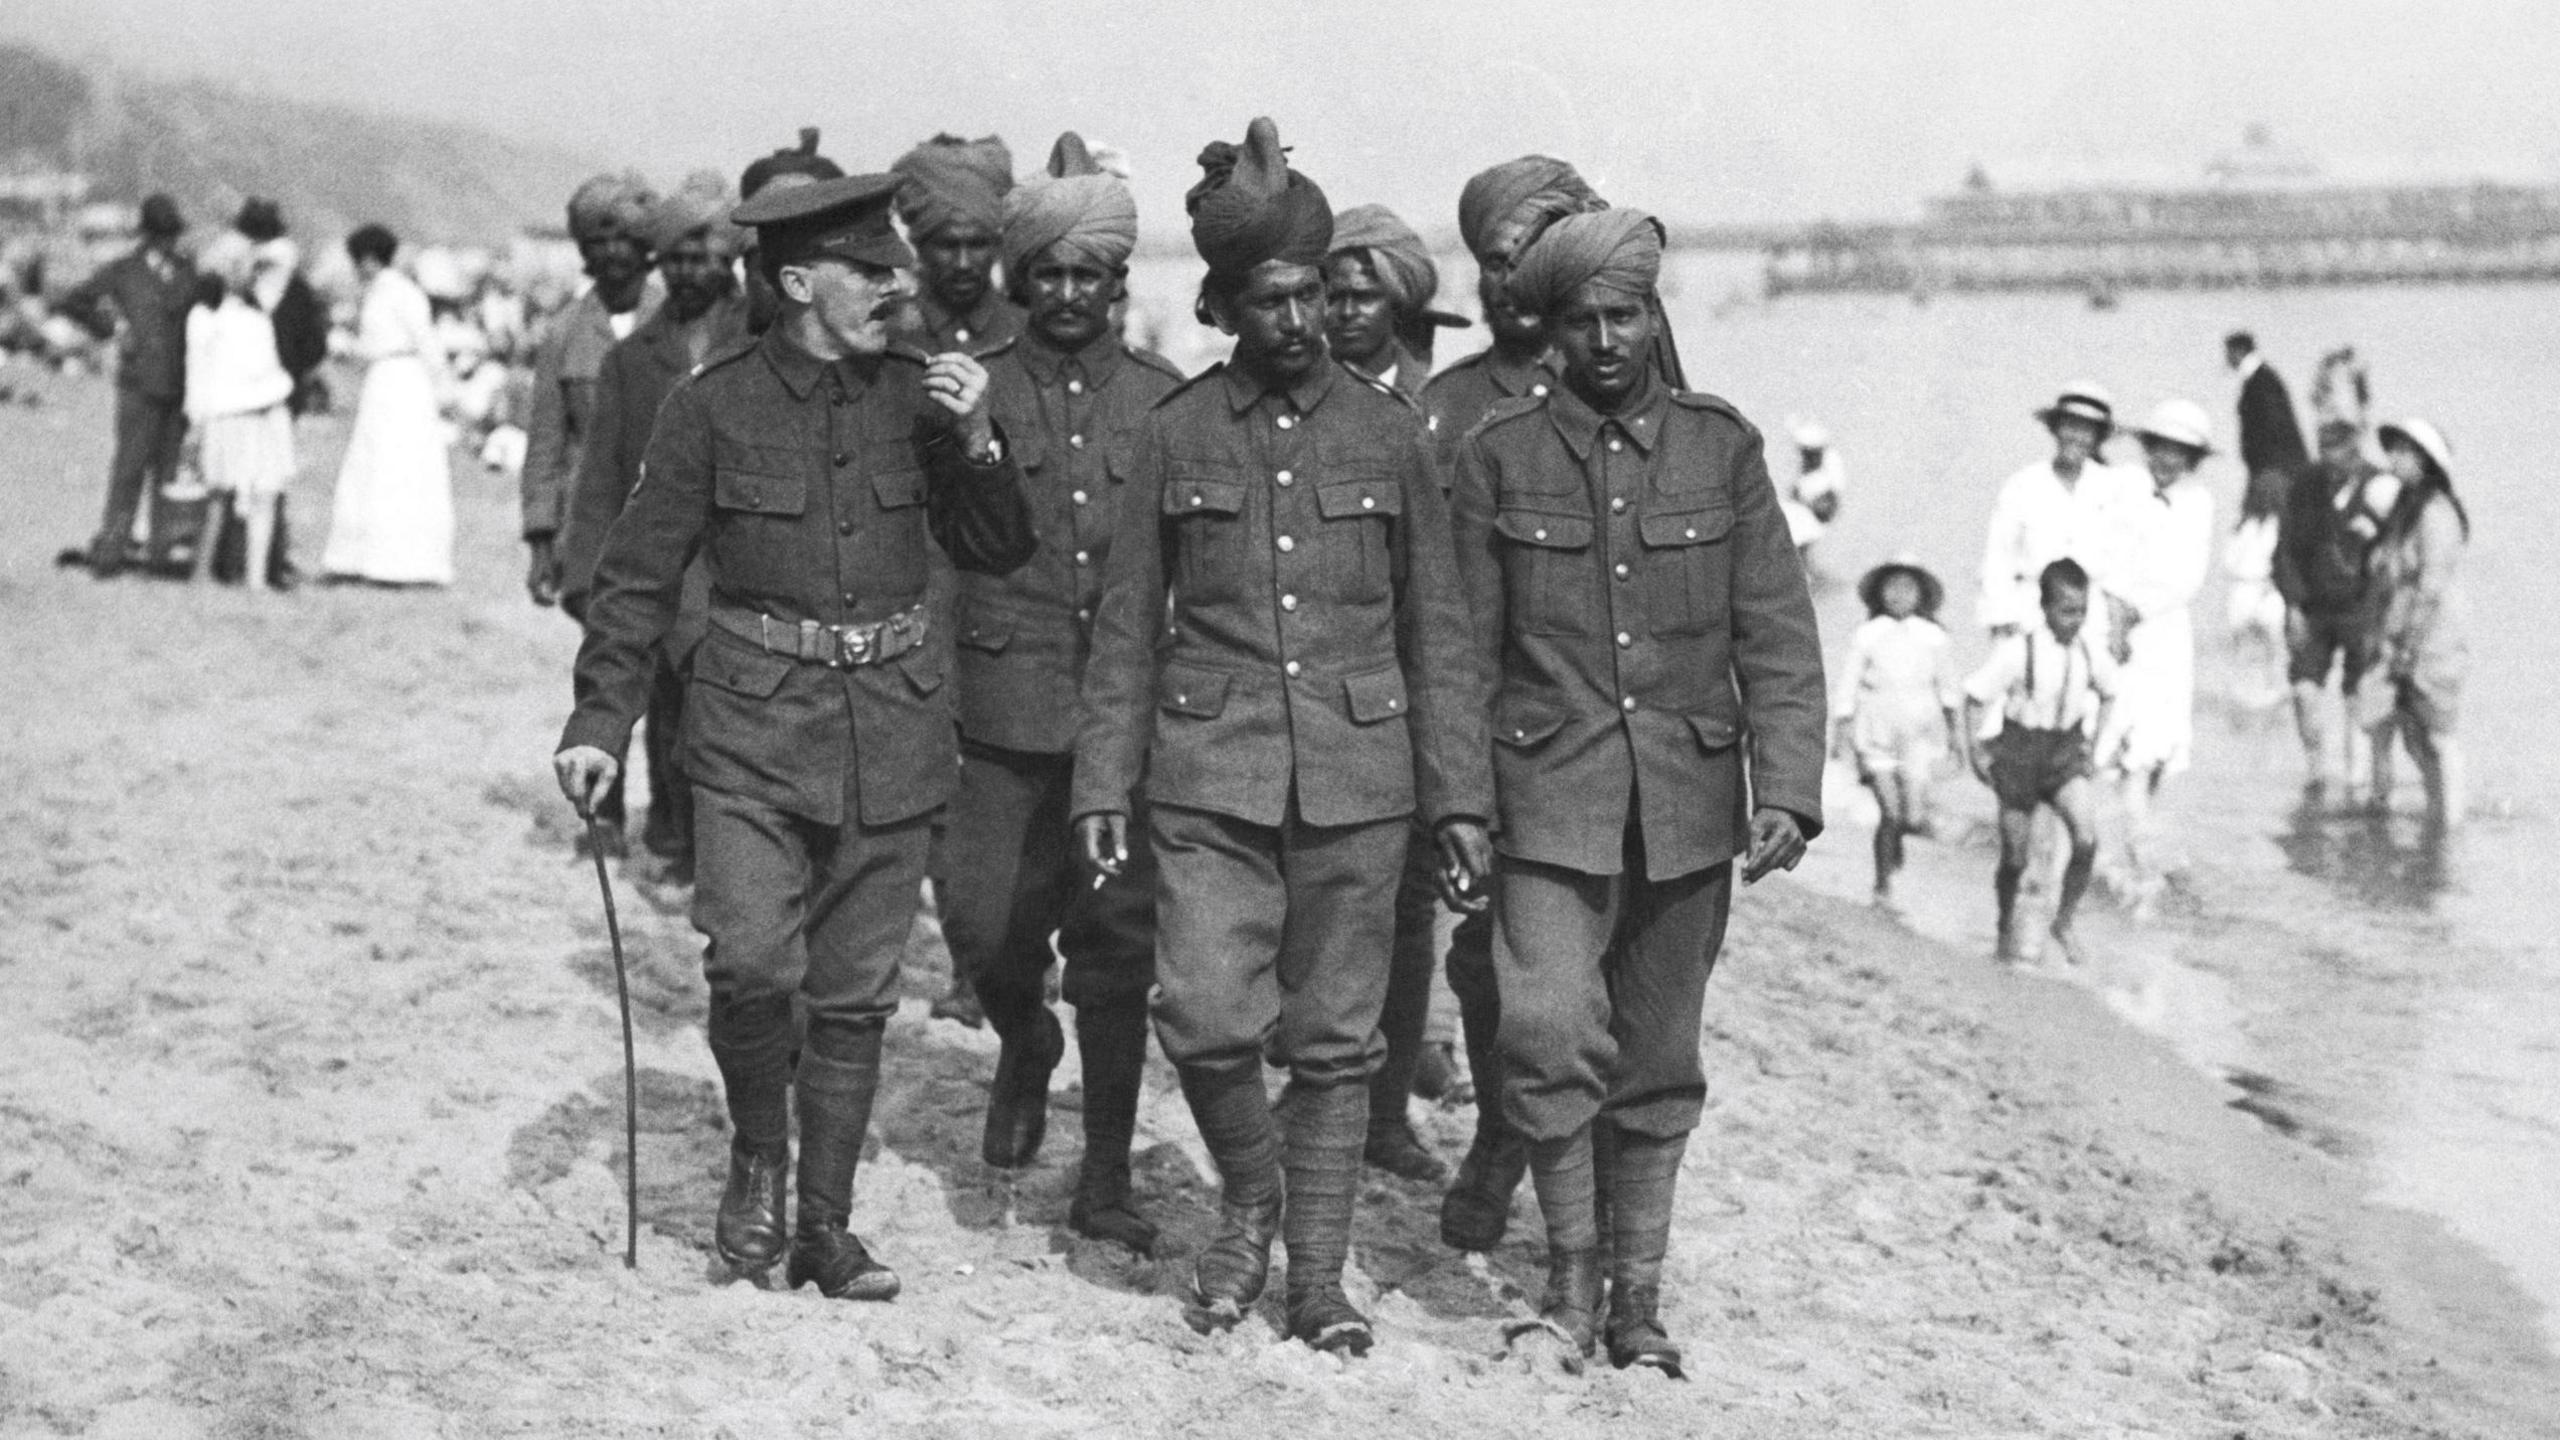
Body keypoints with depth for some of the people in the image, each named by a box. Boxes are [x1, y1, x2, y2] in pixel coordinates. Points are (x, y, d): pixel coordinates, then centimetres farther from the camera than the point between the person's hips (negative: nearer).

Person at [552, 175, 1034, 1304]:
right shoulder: (712, 406, -3)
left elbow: (998, 553, 7)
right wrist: (598, 723, -5)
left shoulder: (916, 396, 6)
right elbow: (640, 575, 0)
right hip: (756, 724, -3)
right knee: (752, 964, -17)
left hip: (889, 732, 3)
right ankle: (757, 1158, 10)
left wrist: (977, 441, -9)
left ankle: (825, 1228, 19)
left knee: (855, 996, 6)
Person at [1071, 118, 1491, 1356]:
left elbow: (1436, 633, 8)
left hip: (1356, 777, 1)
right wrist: (1101, 784, 1)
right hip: (1209, 775, -1)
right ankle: (1249, 1195, 16)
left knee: (1334, 1040, 5)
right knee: (1206, 1013, -13)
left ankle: (1317, 1279, 17)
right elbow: (1128, 626, 7)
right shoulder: (1176, 433, 3)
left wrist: (1459, 798, 4)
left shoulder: (1387, 434, 5)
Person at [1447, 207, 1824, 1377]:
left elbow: (1776, 638, 2)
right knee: (1551, 1035, -15)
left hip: (1688, 808, 2)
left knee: (1658, 1067, 9)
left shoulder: (1723, 448, 3)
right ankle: (1570, 1279, 3)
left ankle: (1636, 1299, 23)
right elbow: (1468, 651, 4)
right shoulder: (1498, 455, 1)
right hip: (1550, 802, -1)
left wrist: (1787, 793, -9)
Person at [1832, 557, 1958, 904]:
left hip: (1919, 732, 1)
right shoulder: (1867, 637, -4)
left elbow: (1946, 687, 14)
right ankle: (1883, 881, 13)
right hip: (1877, 731, -1)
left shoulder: (1933, 637, 1)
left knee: (1915, 818, -8)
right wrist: (1840, 732, 0)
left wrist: (1952, 729, 22)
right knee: (1890, 813, -5)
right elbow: (1847, 687, 2)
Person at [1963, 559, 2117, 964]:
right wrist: (1974, 750, -7)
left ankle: (2066, 921, 2)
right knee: (2015, 852, 6)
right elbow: (1976, 695, -10)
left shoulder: (2092, 656, -5)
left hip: (2066, 751, 3)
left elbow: (2108, 694, 17)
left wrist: (2093, 738, 12)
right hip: (2020, 748, -3)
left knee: (2086, 836, -18)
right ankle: (2007, 931, 30)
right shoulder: (2018, 652, -19)